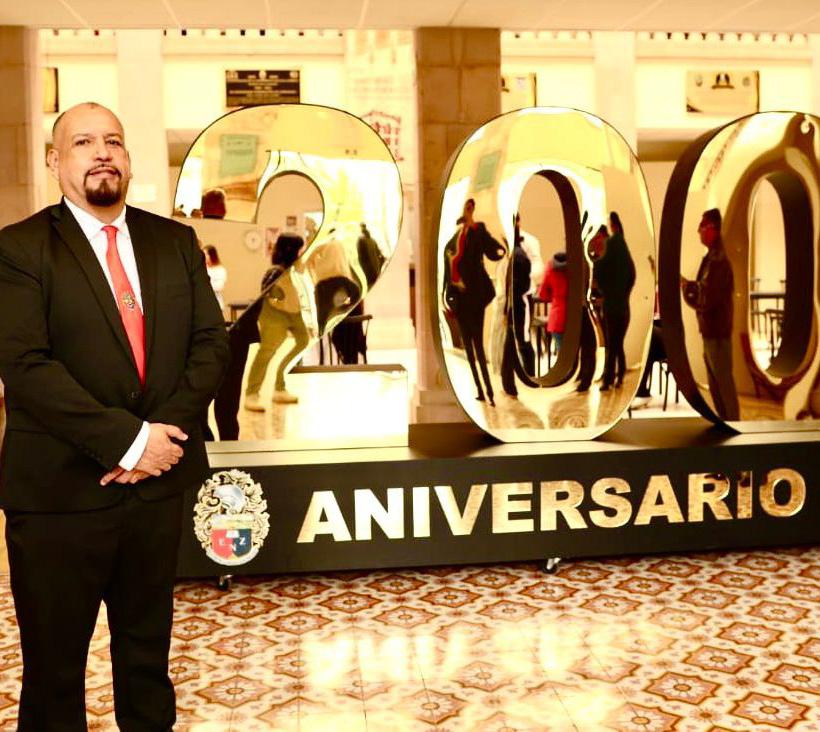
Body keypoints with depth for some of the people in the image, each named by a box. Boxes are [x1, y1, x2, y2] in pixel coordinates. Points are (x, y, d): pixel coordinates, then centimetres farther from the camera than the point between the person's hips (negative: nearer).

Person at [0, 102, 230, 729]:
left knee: (149, 648, 19)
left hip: (160, 478, 4)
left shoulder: (175, 241, 9)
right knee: (53, 662, 11)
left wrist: (168, 431, -12)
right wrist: (127, 438, -19)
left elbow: (211, 342, 3)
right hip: (62, 488, -4)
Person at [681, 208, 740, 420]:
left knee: (724, 383, -2)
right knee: (715, 384, 18)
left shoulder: (718, 262, -20)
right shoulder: (712, 258, 12)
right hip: (710, 330, 10)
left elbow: (705, 300, -22)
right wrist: (689, 284, -1)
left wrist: (686, 291, -7)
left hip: (718, 332, -10)